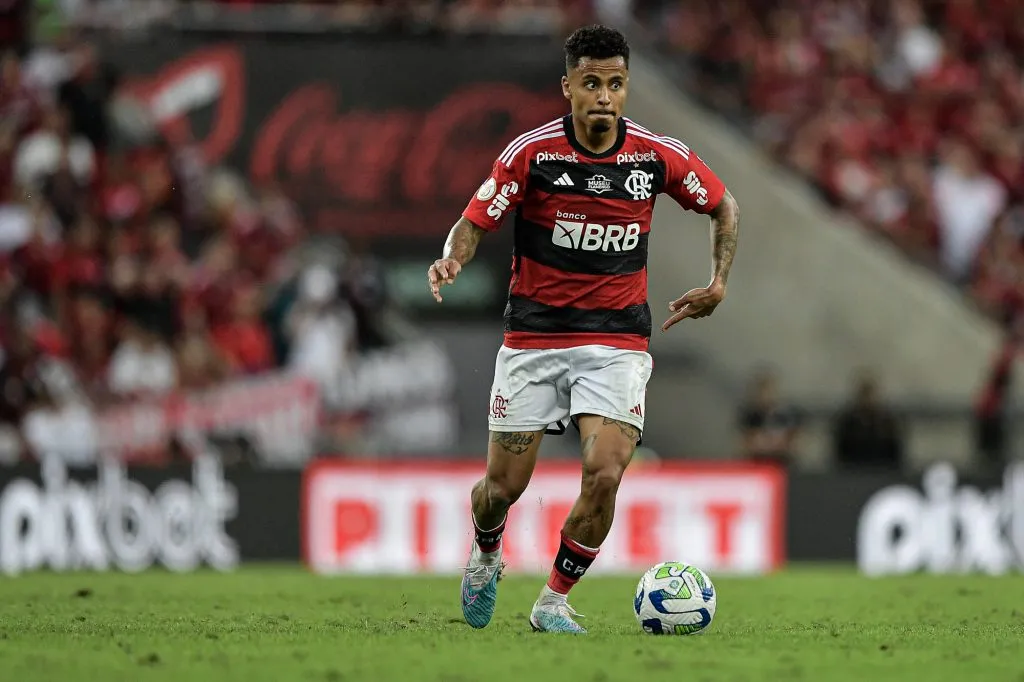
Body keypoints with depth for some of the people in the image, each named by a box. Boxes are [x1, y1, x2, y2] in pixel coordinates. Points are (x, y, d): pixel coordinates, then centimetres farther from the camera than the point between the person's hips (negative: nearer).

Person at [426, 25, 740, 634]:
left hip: (618, 341, 0)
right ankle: (486, 558, 39)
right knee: (504, 486, 3)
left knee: (605, 474, -18)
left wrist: (719, 284, 3)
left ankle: (554, 601, 2)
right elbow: (476, 222, -5)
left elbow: (723, 206, 12)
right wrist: (452, 259, -26)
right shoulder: (531, 152, -9)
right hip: (533, 336, 0)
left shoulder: (658, 155, -5)